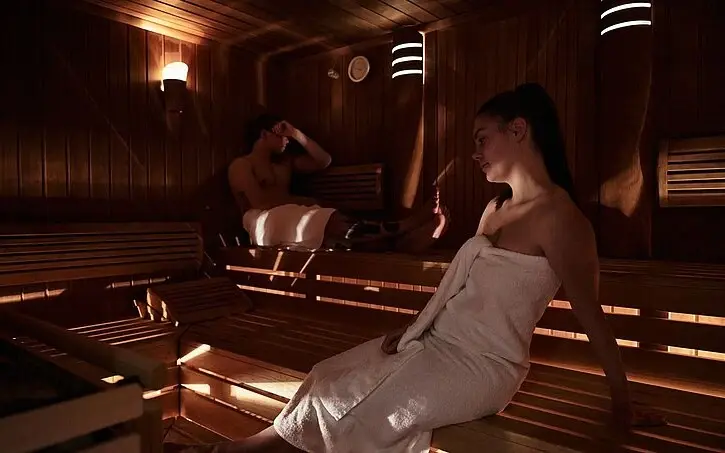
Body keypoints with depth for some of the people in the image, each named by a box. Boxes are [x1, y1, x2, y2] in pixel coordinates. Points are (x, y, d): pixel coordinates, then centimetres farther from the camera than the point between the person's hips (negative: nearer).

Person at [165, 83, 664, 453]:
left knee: (334, 405, -4)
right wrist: (412, 327, 5)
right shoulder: (496, 207, 11)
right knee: (327, 378, 0)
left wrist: (622, 399, -6)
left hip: (480, 364, -8)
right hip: (437, 343, 8)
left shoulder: (556, 214, -16)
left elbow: (591, 313, -13)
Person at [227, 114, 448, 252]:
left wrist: (297, 134, 15)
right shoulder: (241, 165, 6)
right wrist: (298, 200, -5)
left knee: (335, 225, -27)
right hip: (264, 223, -6)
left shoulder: (285, 162, 27)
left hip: (291, 217, 6)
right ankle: (403, 230, -45)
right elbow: (259, 201, -10)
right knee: (332, 222, -31)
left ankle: (405, 238, -50)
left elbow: (324, 160, 18)